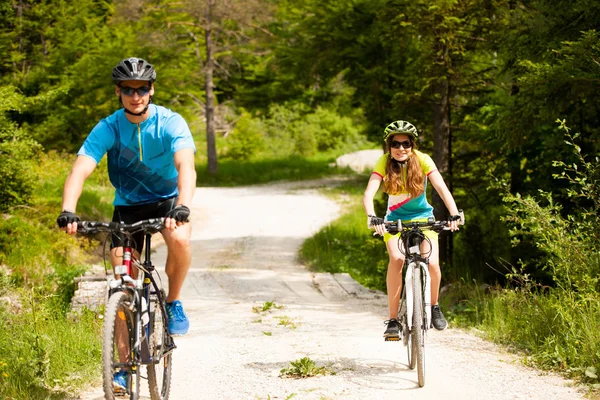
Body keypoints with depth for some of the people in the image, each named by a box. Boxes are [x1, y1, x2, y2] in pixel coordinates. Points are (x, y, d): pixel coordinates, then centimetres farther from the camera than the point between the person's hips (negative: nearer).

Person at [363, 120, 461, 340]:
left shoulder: (422, 160, -15)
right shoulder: (384, 163, -15)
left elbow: (441, 188, -24)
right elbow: (368, 193, -26)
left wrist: (454, 214, -40)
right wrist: (372, 217, -44)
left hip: (423, 217, 0)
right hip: (395, 220, 0)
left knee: (432, 263, -21)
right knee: (396, 259, -27)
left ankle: (434, 306, 10)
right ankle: (393, 320, -20)